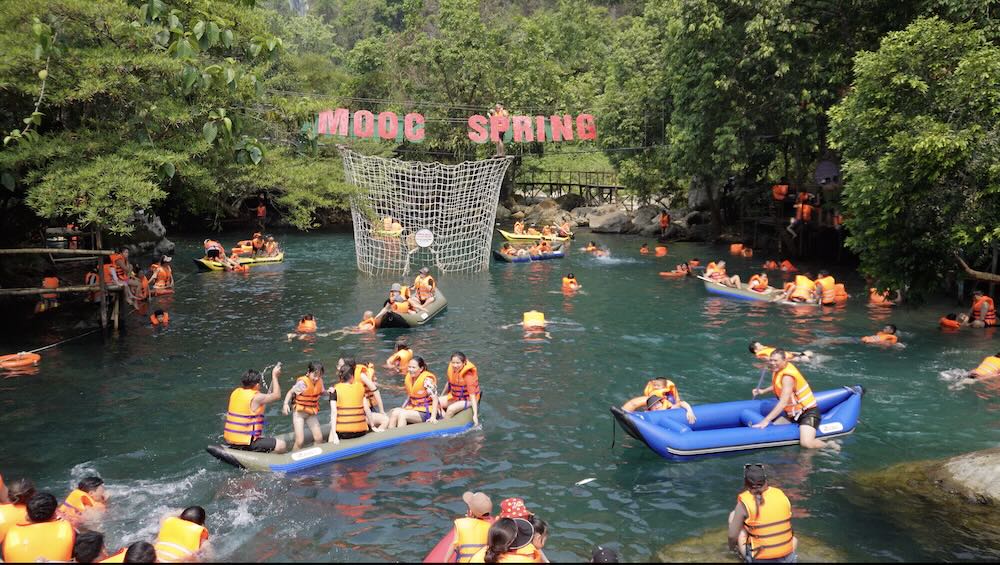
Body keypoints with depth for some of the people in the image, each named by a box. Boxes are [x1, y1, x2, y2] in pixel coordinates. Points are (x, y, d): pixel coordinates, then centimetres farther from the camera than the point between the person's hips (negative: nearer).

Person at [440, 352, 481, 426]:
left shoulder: (468, 375, -29)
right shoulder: (451, 369, -10)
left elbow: (472, 395, -30)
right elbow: (449, 383, 11)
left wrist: (475, 415, -34)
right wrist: (442, 396, 21)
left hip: (467, 400, -7)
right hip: (454, 396, 7)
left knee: (451, 409, -30)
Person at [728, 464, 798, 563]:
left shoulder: (744, 503, -13)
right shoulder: (781, 494, -1)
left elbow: (733, 536, -9)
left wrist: (732, 547, 15)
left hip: (758, 560, -4)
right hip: (786, 559, 4)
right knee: (794, 539, 38)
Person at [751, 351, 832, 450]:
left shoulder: (788, 377, -24)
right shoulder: (777, 370, 4)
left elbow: (783, 403, -33)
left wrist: (766, 420, -37)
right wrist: (763, 391, 19)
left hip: (808, 413, -9)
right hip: (793, 414, 9)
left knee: (806, 443, -29)